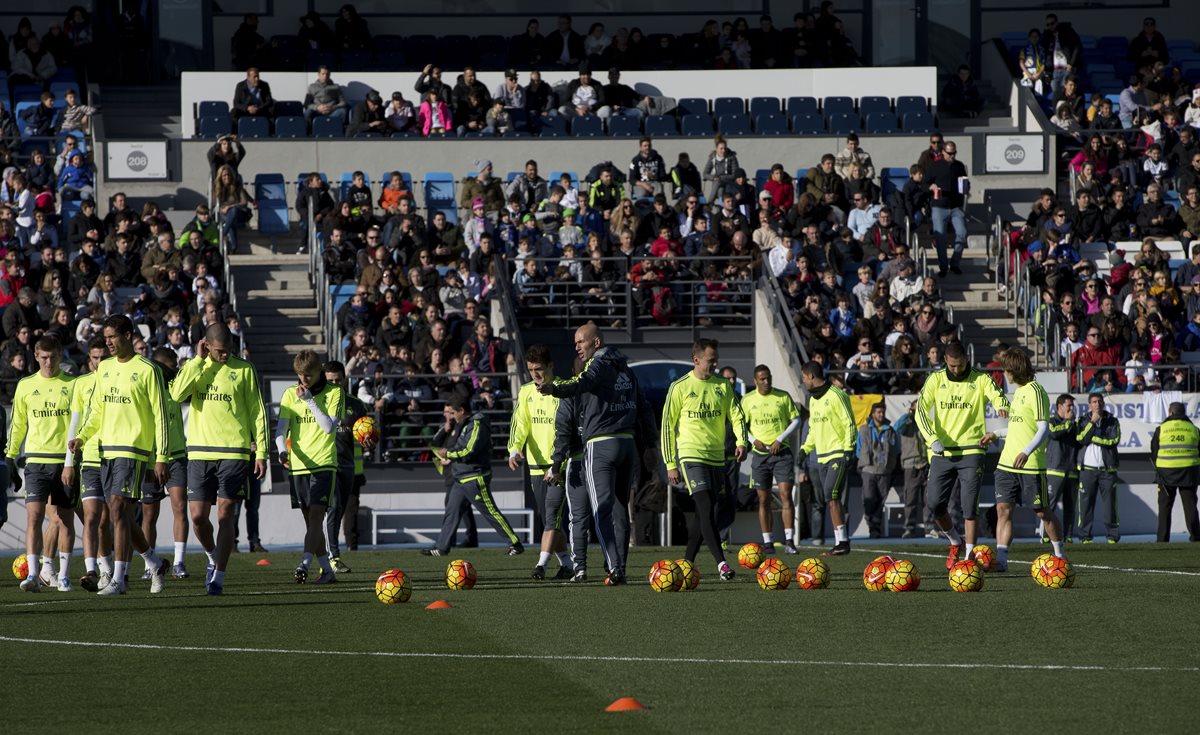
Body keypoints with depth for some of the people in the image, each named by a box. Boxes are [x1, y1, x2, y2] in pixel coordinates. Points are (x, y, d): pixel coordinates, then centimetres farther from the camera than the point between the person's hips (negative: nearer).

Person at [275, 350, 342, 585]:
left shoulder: (334, 393, 0)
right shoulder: (290, 394, 8)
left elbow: (329, 426, -11)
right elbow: (281, 427, -1)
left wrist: (309, 400, -15)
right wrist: (282, 450, -20)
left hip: (323, 464, -4)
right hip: (297, 465, 4)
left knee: (316, 515, -16)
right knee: (310, 519, 7)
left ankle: (305, 565, -26)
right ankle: (327, 570, 14)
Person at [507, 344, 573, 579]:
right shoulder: (526, 392, 8)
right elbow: (520, 423, -4)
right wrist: (514, 450, -23)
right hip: (536, 466, 6)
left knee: (552, 516, -16)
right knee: (547, 519, 10)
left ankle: (541, 565, -22)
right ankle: (566, 565, 20)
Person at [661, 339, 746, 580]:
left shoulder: (723, 386, 8)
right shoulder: (680, 387, -4)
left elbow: (737, 415, 7)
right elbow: (667, 426, 0)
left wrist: (741, 442, -13)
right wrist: (670, 465, -3)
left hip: (717, 458, 5)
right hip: (691, 456, -5)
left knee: (705, 513, 8)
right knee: (706, 510, -16)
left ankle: (687, 562, 18)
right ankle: (721, 563, -23)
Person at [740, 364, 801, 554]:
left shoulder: (783, 396, 1)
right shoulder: (748, 400, 4)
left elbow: (796, 420, 4)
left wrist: (780, 439, -8)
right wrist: (753, 440, -8)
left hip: (782, 451, -2)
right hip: (760, 453, 2)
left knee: (786, 495, -12)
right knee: (763, 500, 4)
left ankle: (789, 540, -14)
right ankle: (767, 542, 10)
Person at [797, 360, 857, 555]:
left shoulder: (835, 395, -9)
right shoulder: (813, 399, 18)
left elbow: (850, 424, -10)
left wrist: (848, 450, -16)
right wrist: (805, 450, 18)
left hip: (838, 454, -9)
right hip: (821, 457, 9)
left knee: (832, 495, -18)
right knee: (831, 499, 4)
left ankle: (842, 541, -18)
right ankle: (841, 541, 5)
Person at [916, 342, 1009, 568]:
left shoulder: (980, 380, 3)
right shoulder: (936, 380, 6)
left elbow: (998, 397, -11)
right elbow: (921, 409, -2)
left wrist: (1002, 407, -38)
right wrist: (932, 438, -17)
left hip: (971, 450, -2)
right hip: (942, 452, 2)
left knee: (969, 506, -6)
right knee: (934, 503, -2)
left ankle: (969, 556, 0)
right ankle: (955, 541, 22)